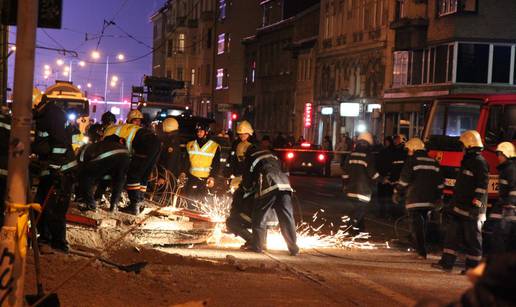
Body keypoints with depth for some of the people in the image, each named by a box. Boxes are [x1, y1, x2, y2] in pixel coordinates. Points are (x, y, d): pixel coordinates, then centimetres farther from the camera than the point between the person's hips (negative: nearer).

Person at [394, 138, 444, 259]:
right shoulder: (433, 162, 14)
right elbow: (440, 182, 16)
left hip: (415, 199, -6)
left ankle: (421, 252, -11)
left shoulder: (412, 160, -6)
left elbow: (404, 180, -10)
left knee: (417, 225, -5)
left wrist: (397, 192, 2)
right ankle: (421, 248, 23)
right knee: (423, 224, 18)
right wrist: (438, 197, 23)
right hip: (429, 200, 6)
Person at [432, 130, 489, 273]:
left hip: (471, 209, -10)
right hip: (460, 207, 10)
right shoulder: (468, 161, 17)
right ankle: (447, 263, 11)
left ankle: (473, 267, 5)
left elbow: (482, 186, -20)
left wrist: (476, 205, -24)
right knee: (452, 234, 8)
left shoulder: (480, 162, -13)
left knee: (472, 238, -1)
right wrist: (454, 201, 25)